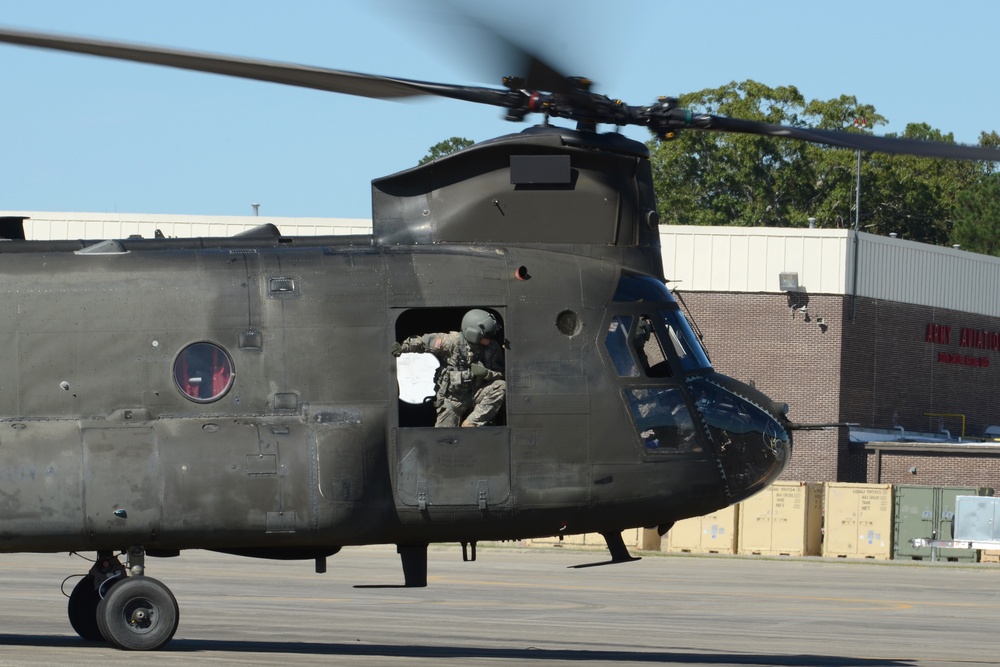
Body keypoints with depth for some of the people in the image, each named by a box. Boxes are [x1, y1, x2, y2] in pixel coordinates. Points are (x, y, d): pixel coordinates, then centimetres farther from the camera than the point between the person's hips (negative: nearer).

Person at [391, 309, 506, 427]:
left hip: (475, 394, 3)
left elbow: (500, 374, -4)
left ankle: (470, 424, -18)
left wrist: (486, 373, -25)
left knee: (500, 387, -23)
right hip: (452, 398, -3)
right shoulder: (452, 341, -19)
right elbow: (423, 342, -13)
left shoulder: (492, 347, -8)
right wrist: (403, 347, -28)